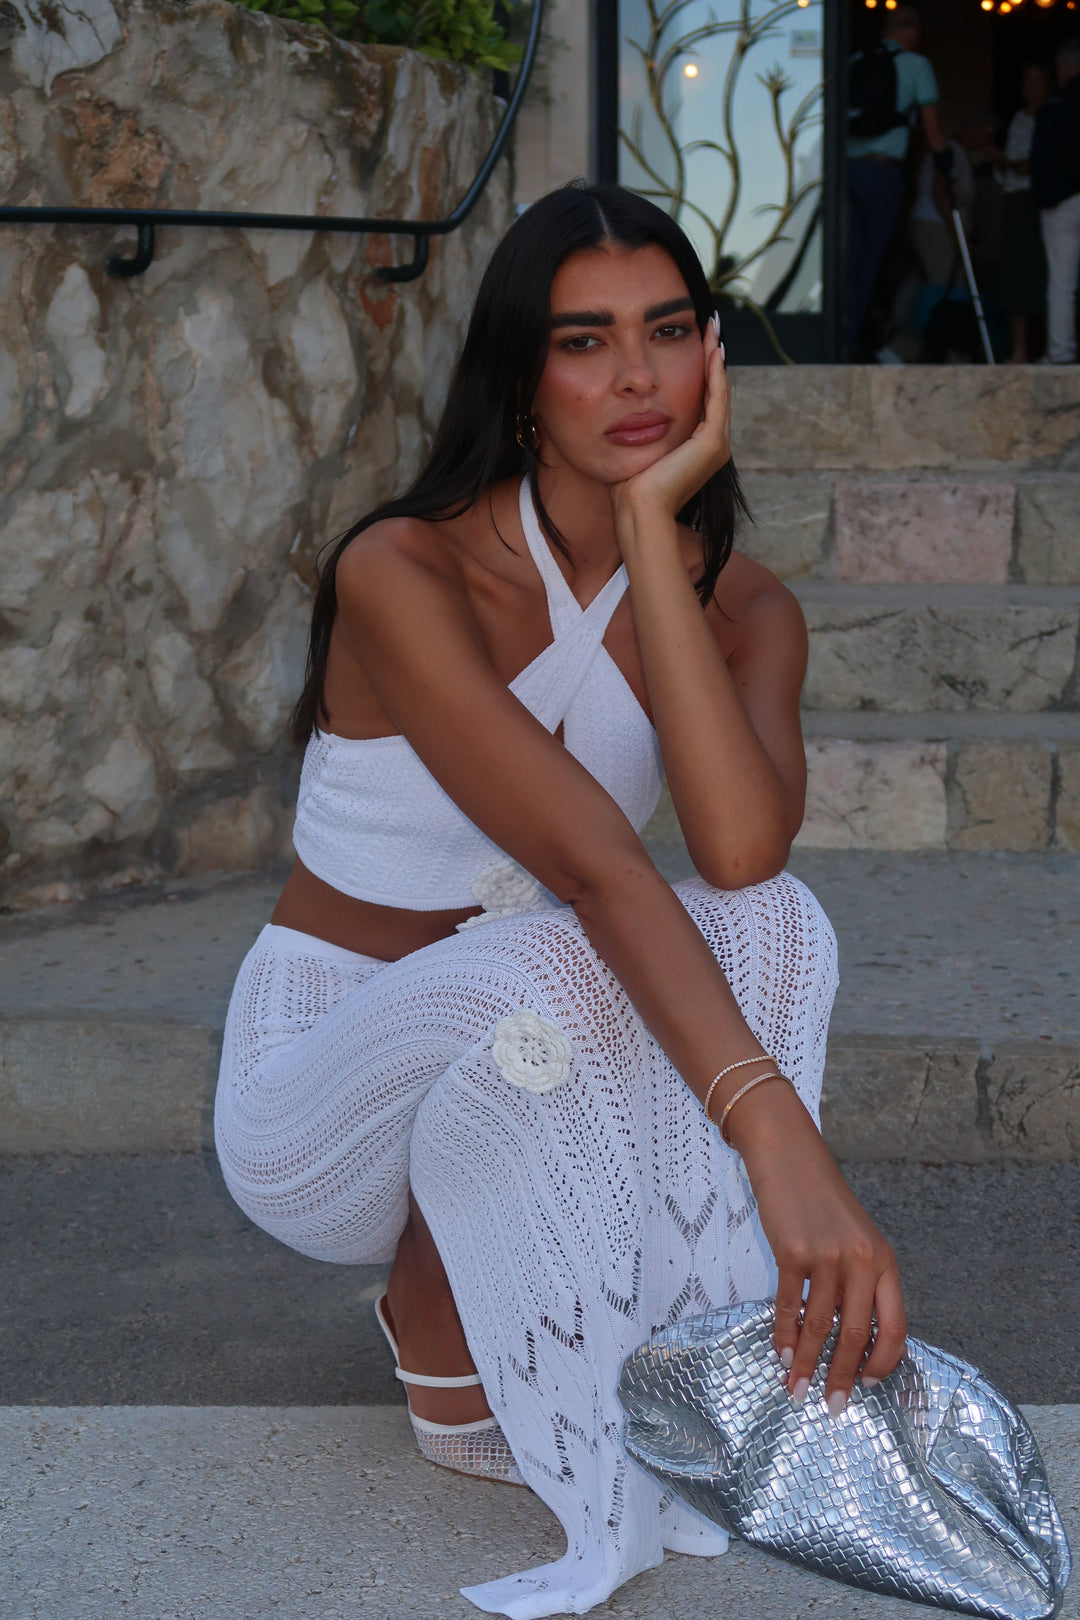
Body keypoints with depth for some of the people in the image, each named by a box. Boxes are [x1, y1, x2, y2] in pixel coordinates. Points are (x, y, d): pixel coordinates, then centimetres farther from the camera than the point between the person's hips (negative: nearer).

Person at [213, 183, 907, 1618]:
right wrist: (782, 1139, -46)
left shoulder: (741, 606, -6)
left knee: (772, 926, -25)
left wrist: (651, 521, -27)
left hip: (540, 1082, 4)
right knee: (531, 979, -37)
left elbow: (741, 848, -29)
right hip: (324, 1077, -4)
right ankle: (442, 1351, -9)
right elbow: (591, 867, -35)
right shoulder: (405, 573, -21)